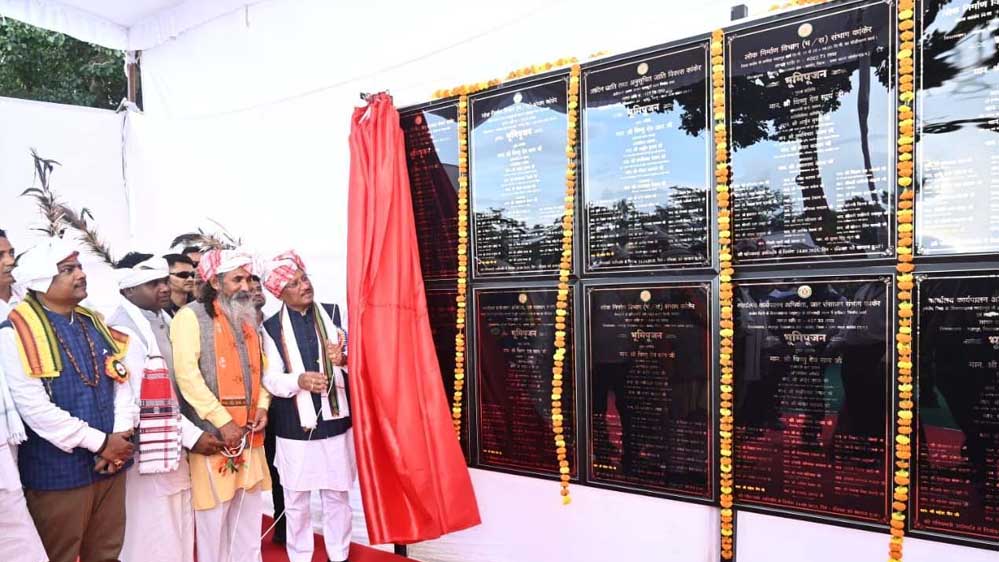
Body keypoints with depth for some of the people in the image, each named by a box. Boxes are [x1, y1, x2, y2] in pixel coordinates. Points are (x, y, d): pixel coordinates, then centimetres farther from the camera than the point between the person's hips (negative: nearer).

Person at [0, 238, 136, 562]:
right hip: (59, 469, -6)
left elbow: (122, 382, 7)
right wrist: (100, 442, -16)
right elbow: (34, 407, -19)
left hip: (110, 463, 6)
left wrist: (120, 436, -7)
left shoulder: (94, 323, 8)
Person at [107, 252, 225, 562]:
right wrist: (192, 435, -13)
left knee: (180, 537, 16)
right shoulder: (123, 331, -15)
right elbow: (134, 402, -17)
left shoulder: (163, 320, 11)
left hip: (175, 450, 8)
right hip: (148, 455, -8)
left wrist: (188, 435, 9)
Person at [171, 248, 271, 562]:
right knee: (214, 512, 4)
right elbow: (187, 374, -17)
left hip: (249, 431, 6)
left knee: (249, 508, 14)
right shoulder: (191, 316, -8)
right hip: (213, 431, -6)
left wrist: (262, 405, 2)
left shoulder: (247, 318, 14)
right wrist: (223, 421, -18)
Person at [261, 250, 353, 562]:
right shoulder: (271, 327, -2)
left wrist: (343, 359, -22)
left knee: (337, 495, 13)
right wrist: (299, 380, -28)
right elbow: (271, 378, -9)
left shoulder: (333, 313, 3)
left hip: (336, 421, 2)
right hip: (295, 426, -1)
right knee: (296, 500, 12)